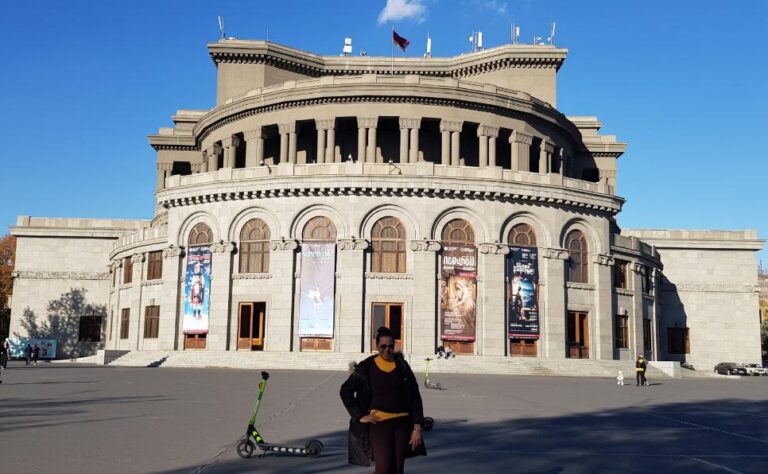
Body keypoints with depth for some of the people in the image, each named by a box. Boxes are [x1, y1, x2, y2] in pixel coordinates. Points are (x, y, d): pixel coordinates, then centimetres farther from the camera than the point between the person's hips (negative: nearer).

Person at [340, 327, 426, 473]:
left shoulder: (402, 366, 2)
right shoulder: (366, 367, -4)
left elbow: (415, 397, 3)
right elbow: (345, 391, 2)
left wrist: (417, 427, -3)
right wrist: (359, 416, -5)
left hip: (402, 423, 3)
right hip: (379, 423, -3)